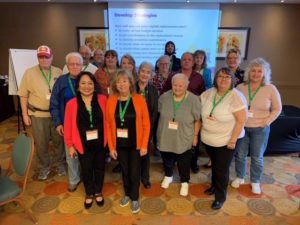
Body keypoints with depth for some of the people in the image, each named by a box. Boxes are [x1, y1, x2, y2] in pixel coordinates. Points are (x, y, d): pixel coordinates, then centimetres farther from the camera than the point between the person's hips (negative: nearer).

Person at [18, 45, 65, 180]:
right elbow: (23, 95, 1)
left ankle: (59, 164, 34)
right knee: (41, 143, 11)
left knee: (58, 140, 13)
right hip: (38, 114, -1)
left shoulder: (59, 72, 2)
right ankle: (44, 167, 31)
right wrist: (25, 114, -2)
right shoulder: (29, 73, -2)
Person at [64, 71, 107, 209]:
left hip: (100, 143, 1)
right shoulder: (71, 104, -11)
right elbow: (68, 126, -4)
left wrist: (108, 138, -4)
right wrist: (70, 145, 0)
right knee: (86, 170, 17)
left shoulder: (102, 100, -10)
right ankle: (89, 194, 44)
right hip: (83, 145, 0)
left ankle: (98, 192, 45)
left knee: (99, 168, 19)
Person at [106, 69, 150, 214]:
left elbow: (146, 124, -7)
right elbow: (108, 125, -2)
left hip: (135, 144, -2)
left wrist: (144, 145, -8)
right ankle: (127, 194, 44)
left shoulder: (139, 99, -11)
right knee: (124, 170, 19)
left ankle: (135, 198, 35)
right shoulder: (111, 101, -6)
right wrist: (111, 146, -2)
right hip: (119, 144, 2)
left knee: (134, 172, 11)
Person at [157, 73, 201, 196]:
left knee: (184, 164, 15)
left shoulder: (194, 100, -16)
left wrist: (195, 136, -5)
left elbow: (197, 120, -8)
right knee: (167, 160, 23)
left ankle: (184, 182, 42)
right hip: (165, 137, 3)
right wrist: (160, 130, 8)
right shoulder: (164, 97, -8)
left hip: (184, 139, -2)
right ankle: (168, 176, 51)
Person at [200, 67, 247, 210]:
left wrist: (233, 141, -18)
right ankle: (214, 186, 46)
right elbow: (201, 111, 12)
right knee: (214, 164, 23)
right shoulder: (209, 93, -4)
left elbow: (241, 120, -19)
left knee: (222, 169, 7)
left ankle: (220, 197, 28)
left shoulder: (236, 97, -20)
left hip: (226, 140, -5)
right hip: (208, 138, 5)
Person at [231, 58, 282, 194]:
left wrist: (267, 121, -11)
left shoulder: (271, 89, -8)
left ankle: (255, 181, 34)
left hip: (260, 129, -1)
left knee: (257, 157, 11)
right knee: (240, 154, 13)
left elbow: (277, 109, 0)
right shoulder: (240, 87, -5)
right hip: (241, 127, 1)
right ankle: (240, 177, 36)